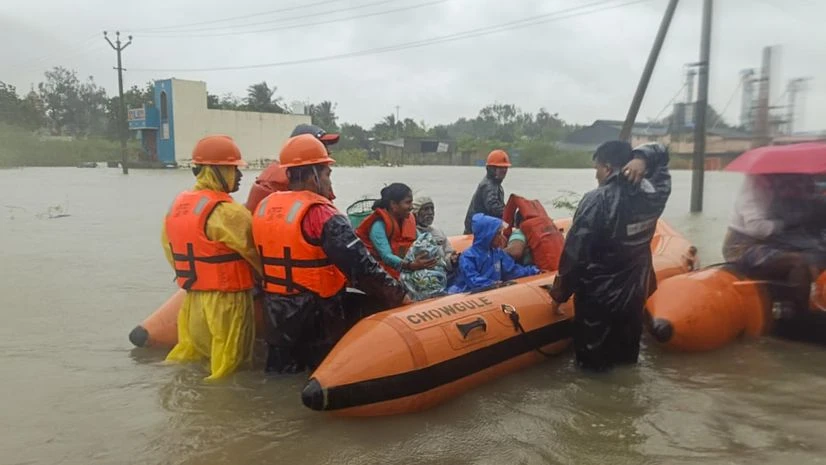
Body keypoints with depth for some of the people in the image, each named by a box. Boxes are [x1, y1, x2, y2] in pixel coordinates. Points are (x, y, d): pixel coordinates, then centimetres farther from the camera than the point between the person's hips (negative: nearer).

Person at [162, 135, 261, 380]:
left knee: (185, 358, 20)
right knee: (225, 374, 3)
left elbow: (171, 252, 15)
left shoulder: (177, 205, 8)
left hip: (191, 301, 8)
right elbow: (256, 253, -13)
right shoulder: (227, 212, -19)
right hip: (226, 303, -8)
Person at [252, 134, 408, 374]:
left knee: (283, 370, 24)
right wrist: (400, 298, -15)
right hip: (316, 318, -7)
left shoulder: (264, 207, 3)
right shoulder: (320, 214, -19)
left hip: (275, 316, 7)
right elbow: (361, 266, -23)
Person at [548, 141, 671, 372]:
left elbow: (574, 255, -20)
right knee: (626, 364, 23)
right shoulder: (654, 193, -3)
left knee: (593, 368, 9)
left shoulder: (596, 200, -21)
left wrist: (559, 294, -7)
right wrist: (642, 157, -7)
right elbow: (661, 152, 17)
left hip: (597, 299, -6)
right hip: (634, 296, 6)